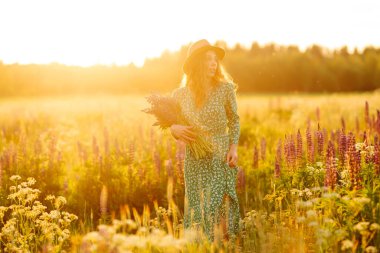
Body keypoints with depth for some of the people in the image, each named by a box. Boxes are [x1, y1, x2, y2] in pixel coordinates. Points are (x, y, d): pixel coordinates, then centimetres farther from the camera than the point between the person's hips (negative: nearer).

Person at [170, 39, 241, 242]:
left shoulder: (225, 89, -4)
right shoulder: (180, 94, 0)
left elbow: (234, 119, 7)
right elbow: (173, 123, 11)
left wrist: (234, 146, -5)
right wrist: (175, 129, -12)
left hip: (221, 156, -1)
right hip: (195, 159, 1)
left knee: (220, 204, 0)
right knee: (198, 206, 6)